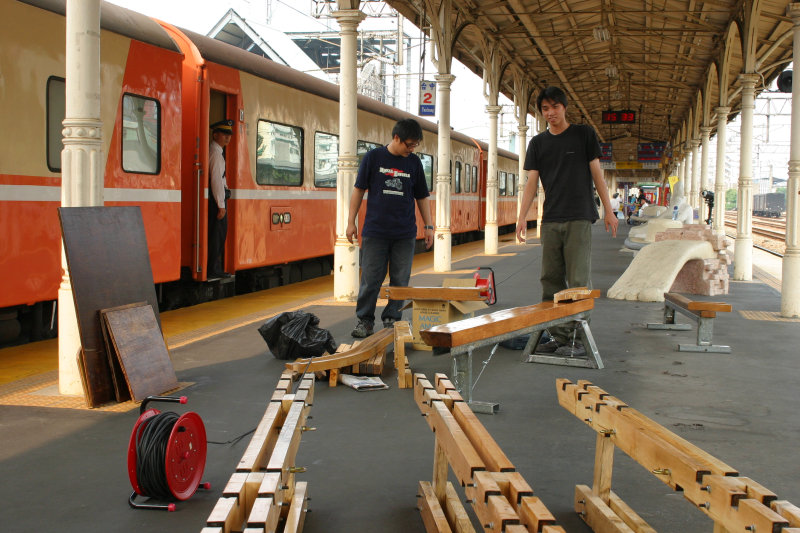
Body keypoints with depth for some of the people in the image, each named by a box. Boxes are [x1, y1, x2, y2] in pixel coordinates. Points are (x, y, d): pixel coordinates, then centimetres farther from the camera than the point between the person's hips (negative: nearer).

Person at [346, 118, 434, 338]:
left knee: (400, 280, 5)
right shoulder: (373, 157, 0)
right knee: (370, 278, 0)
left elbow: (422, 197, 13)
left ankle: (392, 319, 17)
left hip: (405, 234, 2)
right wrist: (351, 221, 1)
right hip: (375, 231, -2)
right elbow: (359, 189, 4)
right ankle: (364, 320, 12)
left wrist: (429, 226, 9)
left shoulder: (414, 162, 7)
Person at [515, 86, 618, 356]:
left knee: (578, 281, -7)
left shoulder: (584, 134, 4)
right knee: (551, 280, 5)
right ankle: (558, 334, 13)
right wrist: (522, 217, -4)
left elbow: (596, 173, 4)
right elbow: (532, 182, 7)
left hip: (580, 218, -4)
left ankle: (578, 337, -4)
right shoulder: (538, 143, 11)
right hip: (550, 220, 4)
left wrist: (608, 210, -1)